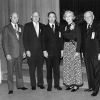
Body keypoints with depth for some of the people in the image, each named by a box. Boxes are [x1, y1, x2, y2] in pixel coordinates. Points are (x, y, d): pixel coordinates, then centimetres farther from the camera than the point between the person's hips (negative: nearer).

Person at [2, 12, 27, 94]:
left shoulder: (21, 27, 10)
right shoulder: (6, 28, -3)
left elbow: (23, 40, 13)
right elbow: (4, 42, -6)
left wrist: (23, 51, 6)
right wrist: (7, 54, -12)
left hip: (20, 53, 4)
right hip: (11, 53, -4)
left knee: (19, 70, 14)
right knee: (10, 71, 3)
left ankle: (20, 85, 28)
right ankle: (11, 88, 12)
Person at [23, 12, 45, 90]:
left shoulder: (42, 26, 9)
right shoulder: (27, 26, 2)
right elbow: (25, 39, -2)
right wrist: (27, 50, -9)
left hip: (40, 51, 2)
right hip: (31, 51, -2)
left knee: (40, 68, 7)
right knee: (32, 68, 4)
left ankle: (40, 83, 20)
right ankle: (33, 84, 15)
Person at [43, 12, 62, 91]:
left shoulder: (58, 28, 11)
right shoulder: (45, 28, 3)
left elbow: (60, 40, 14)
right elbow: (43, 40, -2)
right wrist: (44, 50, -8)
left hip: (57, 51, 2)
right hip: (48, 51, -2)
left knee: (57, 68, 5)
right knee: (49, 69, 3)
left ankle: (57, 84, 15)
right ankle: (49, 85, 12)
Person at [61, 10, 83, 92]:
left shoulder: (76, 27, -5)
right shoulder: (64, 27, 10)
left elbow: (79, 40, -9)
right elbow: (63, 38, 11)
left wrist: (77, 51, -16)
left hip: (74, 47, -5)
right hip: (66, 48, 5)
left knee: (75, 66, -1)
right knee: (67, 66, 7)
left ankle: (76, 84, 8)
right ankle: (69, 84, 18)